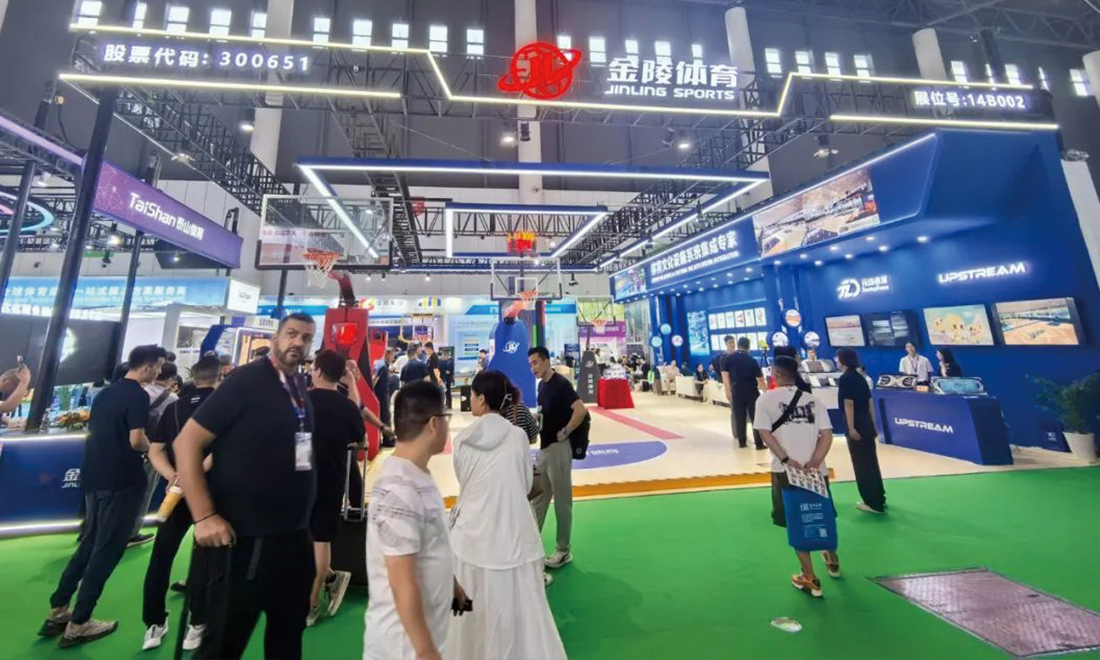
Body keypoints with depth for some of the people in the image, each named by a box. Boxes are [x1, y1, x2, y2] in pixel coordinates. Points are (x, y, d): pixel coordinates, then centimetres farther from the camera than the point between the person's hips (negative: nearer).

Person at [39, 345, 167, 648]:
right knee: (107, 549, 3)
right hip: (121, 480, -9)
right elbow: (136, 441, -22)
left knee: (90, 543, 20)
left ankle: (57, 611, 25)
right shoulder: (138, 396, -17)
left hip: (94, 476, 9)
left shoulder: (106, 392, 11)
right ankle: (78, 624, 11)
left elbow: (92, 432, 18)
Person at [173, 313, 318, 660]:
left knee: (289, 628, 23)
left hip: (294, 534, 7)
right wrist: (204, 517, -18)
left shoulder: (301, 388, 6)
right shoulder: (246, 380, -14)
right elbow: (187, 442, -14)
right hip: (243, 537, -6)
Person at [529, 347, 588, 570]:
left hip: (558, 448, -9)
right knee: (538, 497, 18)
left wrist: (564, 433, -19)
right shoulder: (542, 385, 9)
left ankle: (563, 551, 23)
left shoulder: (560, 383, -18)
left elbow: (581, 410, -26)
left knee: (562, 500, 7)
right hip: (544, 447, 9)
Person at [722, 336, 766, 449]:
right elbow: (760, 379, -6)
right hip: (752, 392, -2)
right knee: (756, 417, 5)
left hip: (736, 392, 2)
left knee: (739, 417, 9)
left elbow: (725, 375, -2)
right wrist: (765, 389, 9)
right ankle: (759, 443, 7)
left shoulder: (728, 358, -2)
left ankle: (742, 441, 14)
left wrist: (728, 390, 5)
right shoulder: (752, 360, -7)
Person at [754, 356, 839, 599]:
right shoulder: (813, 399, 6)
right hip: (815, 470, 5)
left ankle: (810, 579, 19)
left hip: (786, 471, -4)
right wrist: (814, 462, -8)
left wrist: (786, 459, -14)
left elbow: (765, 433, -14)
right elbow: (827, 435, -3)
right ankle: (833, 561, 49)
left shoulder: (766, 399, -4)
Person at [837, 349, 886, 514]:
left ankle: (873, 503, 10)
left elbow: (849, 403, -19)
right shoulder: (860, 377, 11)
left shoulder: (845, 378, -14)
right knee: (871, 463, 18)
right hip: (867, 425, 8)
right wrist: (873, 425, 18)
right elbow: (870, 402, 13)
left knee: (862, 465, 2)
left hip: (856, 426, -8)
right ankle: (878, 499, 30)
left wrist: (851, 428, -19)